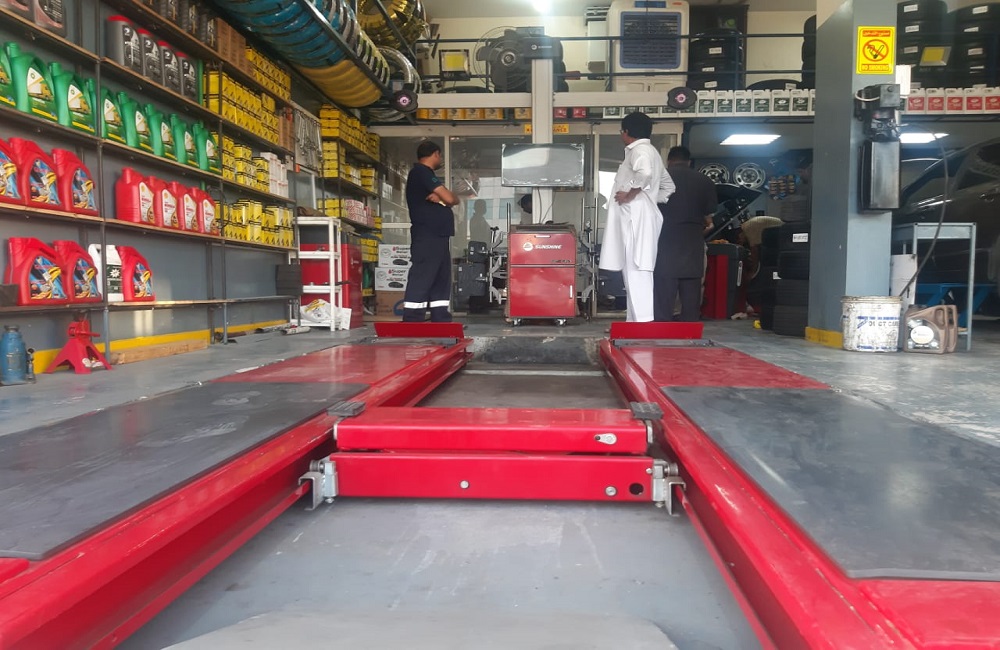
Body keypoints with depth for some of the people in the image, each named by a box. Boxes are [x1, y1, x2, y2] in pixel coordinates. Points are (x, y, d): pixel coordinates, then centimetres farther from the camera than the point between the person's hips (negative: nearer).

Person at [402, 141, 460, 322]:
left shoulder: (423, 174, 22)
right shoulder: (422, 172, -9)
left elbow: (443, 197, 15)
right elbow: (450, 198, -15)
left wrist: (439, 197, -7)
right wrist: (442, 197, 6)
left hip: (437, 235, 10)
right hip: (427, 236, -10)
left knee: (442, 279, 9)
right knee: (421, 278, -11)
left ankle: (441, 320, 12)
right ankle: (411, 323, -11)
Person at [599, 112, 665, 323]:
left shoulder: (639, 150, -9)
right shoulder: (650, 151, 22)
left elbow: (644, 173, -32)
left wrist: (630, 195, -20)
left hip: (636, 219, -11)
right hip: (635, 219, 11)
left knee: (636, 270, -12)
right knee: (634, 270, 11)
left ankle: (642, 322, -13)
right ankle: (636, 320, 15)